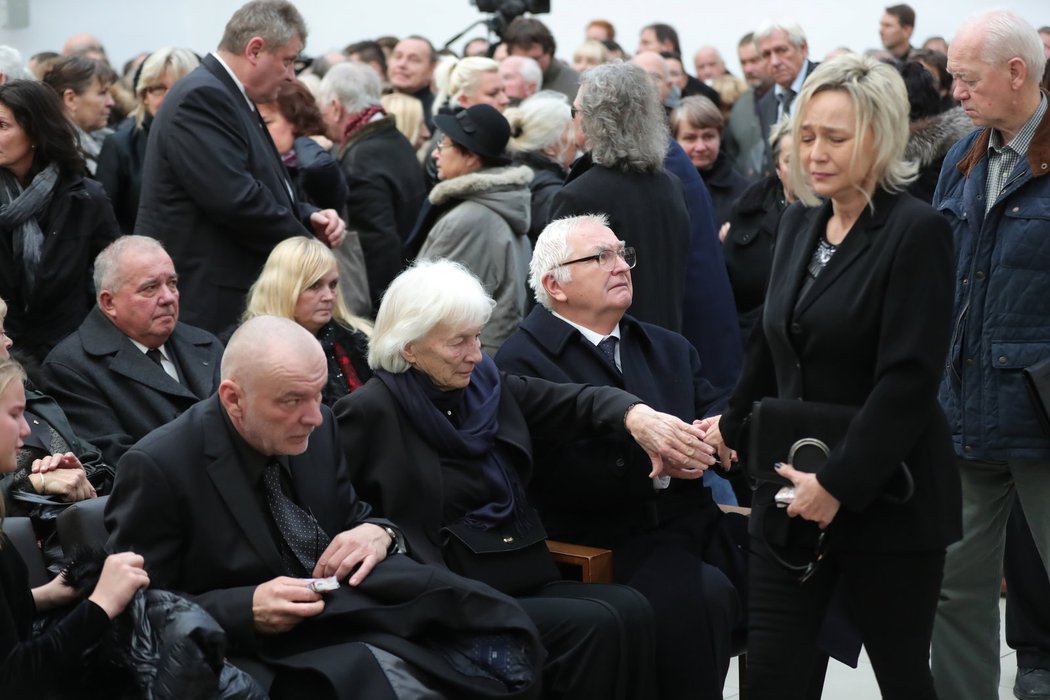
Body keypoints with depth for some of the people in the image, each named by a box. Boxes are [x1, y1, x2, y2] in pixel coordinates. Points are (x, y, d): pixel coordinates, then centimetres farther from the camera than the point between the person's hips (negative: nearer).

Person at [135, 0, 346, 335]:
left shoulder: (230, 96, 18)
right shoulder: (202, 97, -15)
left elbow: (265, 188, 24)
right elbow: (237, 200, -23)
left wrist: (309, 218, 4)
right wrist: (308, 246, -12)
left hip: (237, 291, 10)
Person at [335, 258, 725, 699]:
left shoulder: (488, 386, 11)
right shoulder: (371, 413, -7)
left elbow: (577, 403, 5)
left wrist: (635, 416, -14)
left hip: (522, 581, 7)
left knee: (629, 609, -18)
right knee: (594, 626, -23)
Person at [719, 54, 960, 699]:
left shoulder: (917, 232, -13)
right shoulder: (800, 224, 9)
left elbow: (909, 380, -19)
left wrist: (839, 485, -20)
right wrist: (732, 430, 26)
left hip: (884, 500, -6)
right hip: (791, 493, 6)